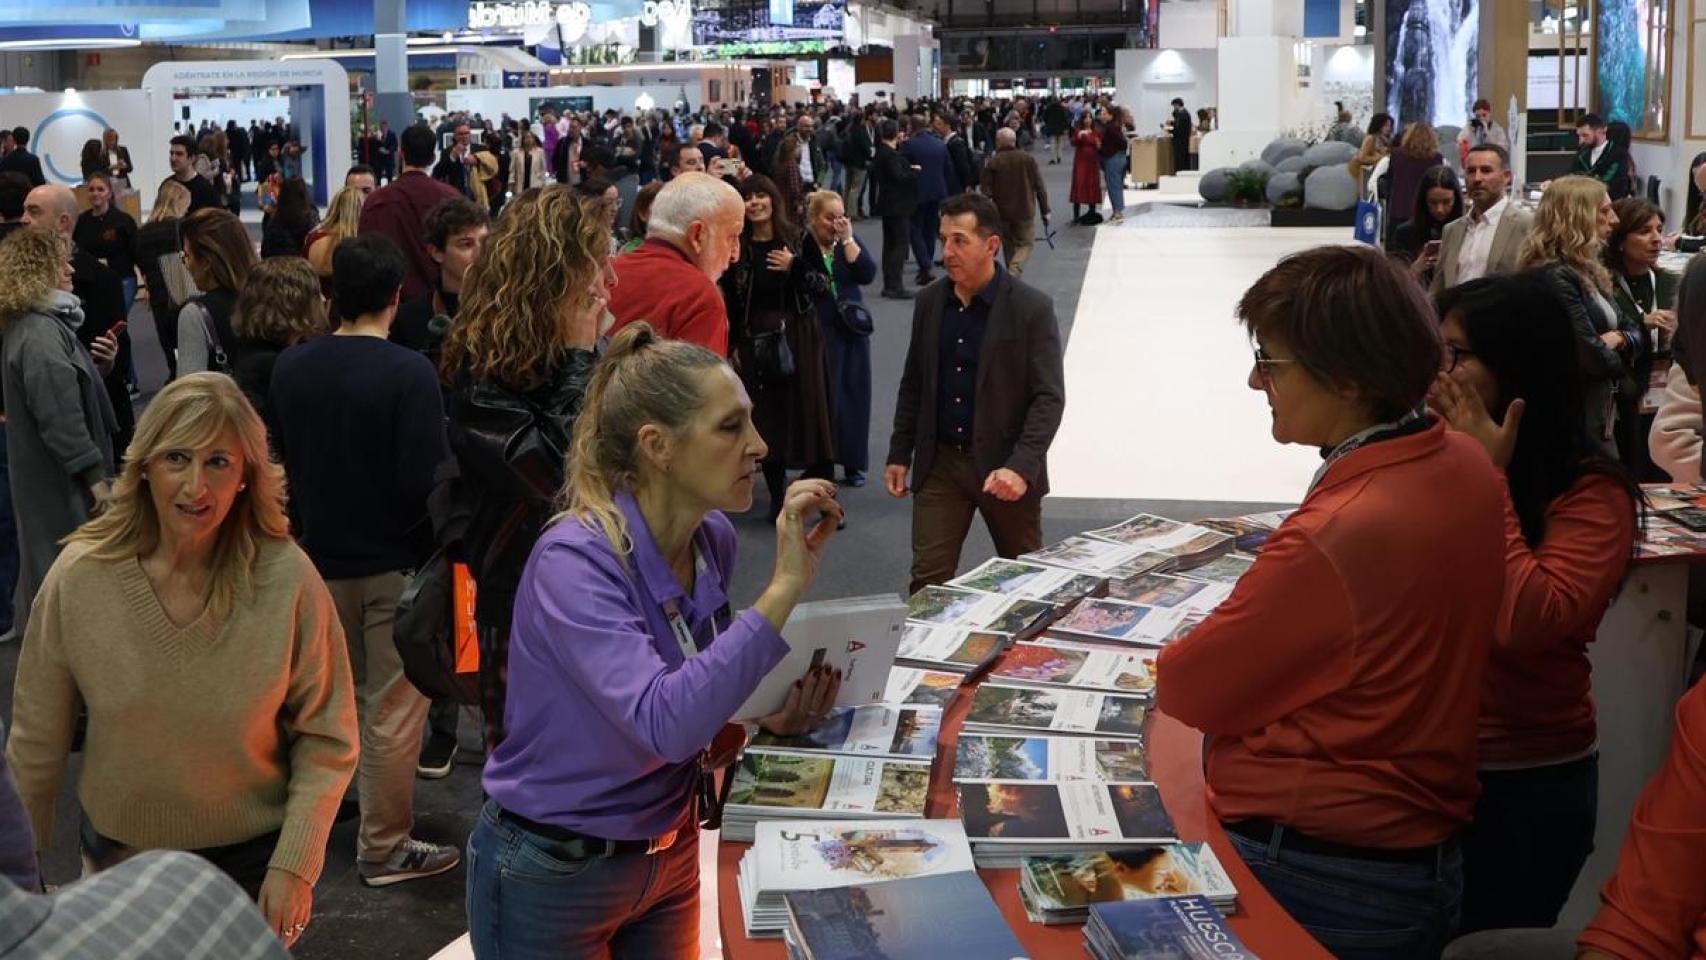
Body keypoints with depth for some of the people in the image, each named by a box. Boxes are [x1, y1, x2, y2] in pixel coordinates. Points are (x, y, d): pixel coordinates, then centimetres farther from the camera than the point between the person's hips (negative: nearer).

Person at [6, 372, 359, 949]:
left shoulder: (288, 582, -19)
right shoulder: (80, 576, -14)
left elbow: (326, 742, -10)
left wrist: (295, 864, -14)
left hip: (250, 863, -2)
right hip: (115, 856, 2)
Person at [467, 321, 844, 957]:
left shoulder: (713, 539, -5)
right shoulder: (575, 561, -26)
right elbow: (665, 723, -38)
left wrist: (770, 712, -12)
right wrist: (786, 586, -36)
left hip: (674, 850, 6)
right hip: (554, 875, -6)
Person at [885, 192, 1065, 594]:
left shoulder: (1031, 308, -11)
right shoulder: (929, 302, 4)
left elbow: (1050, 397, -14)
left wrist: (1021, 467, -25)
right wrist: (899, 454, 10)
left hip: (1004, 468, -3)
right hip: (939, 464, 3)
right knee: (928, 579, -1)